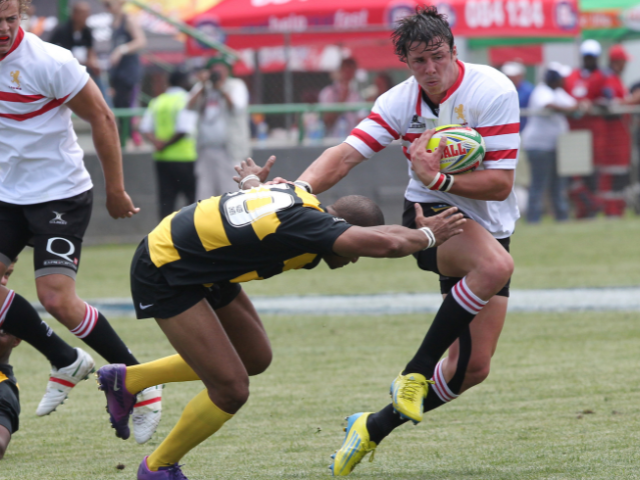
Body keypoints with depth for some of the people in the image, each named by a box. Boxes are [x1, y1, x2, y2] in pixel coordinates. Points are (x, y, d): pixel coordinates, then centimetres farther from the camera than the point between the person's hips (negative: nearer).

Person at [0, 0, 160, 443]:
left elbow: (101, 118, -11)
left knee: (57, 299, -16)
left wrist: (116, 190, -9)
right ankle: (68, 363, 15)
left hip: (60, 195, -6)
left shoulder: (49, 62, -19)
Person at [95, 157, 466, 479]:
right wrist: (427, 235, -23)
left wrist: (251, 180, 46)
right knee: (231, 390, -12)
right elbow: (386, 243, -42)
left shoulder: (300, 196, -2)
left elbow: (254, 186, 23)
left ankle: (127, 380, 30)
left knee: (255, 358, 18)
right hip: (164, 274, -10)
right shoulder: (302, 223, -32)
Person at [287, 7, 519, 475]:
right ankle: (415, 372, -26)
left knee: (473, 367, -4)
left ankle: (375, 427, 13)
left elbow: (500, 185, -18)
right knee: (496, 264, -38)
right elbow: (346, 154, -14)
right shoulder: (400, 102, -5)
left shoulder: (493, 91, -15)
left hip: (489, 230, 1)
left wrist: (439, 179, -29)